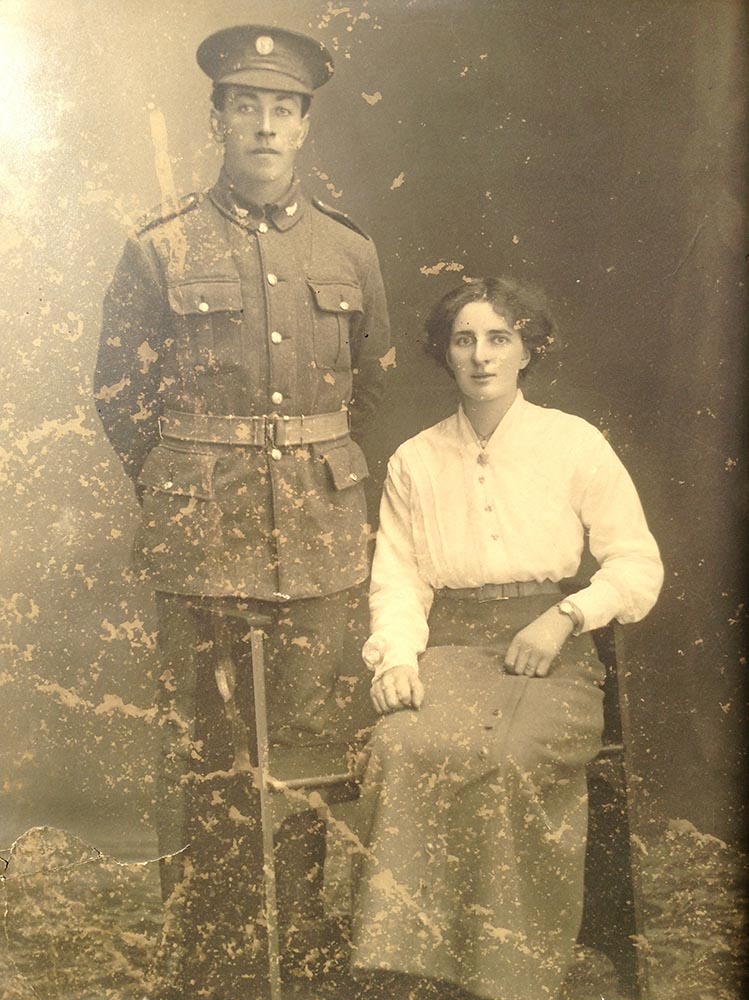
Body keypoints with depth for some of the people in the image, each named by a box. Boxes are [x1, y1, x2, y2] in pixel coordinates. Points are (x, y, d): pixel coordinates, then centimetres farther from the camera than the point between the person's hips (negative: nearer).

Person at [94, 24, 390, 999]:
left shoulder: (350, 251, 6)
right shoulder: (160, 250, -1)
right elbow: (118, 393, 7)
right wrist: (177, 493, 8)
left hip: (322, 535, 2)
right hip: (199, 536, -1)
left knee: (307, 735, 10)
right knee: (199, 748, 5)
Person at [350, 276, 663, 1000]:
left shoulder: (575, 443, 8)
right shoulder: (414, 462, 14)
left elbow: (639, 566, 7)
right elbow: (396, 578, 9)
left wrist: (566, 616, -9)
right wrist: (395, 654, -11)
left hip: (550, 654, -1)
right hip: (449, 650, 2)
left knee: (505, 758, -32)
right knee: (403, 748, -30)